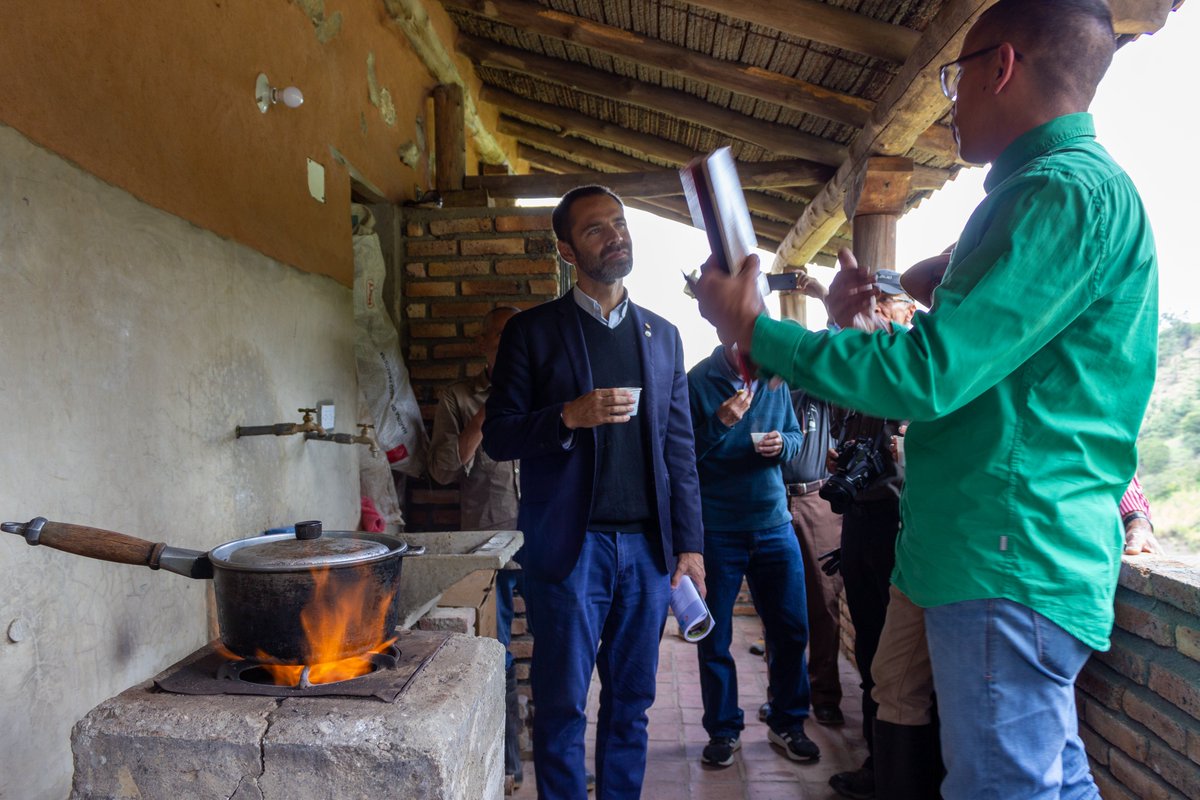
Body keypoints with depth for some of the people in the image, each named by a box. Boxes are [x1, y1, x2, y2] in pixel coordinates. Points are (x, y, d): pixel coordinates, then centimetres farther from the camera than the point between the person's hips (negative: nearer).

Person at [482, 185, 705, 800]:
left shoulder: (662, 335, 12)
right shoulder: (532, 330, 2)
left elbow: (679, 447, 11)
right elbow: (498, 437, -1)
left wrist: (690, 542, 5)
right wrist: (569, 417, -18)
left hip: (648, 546, 3)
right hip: (570, 544, -3)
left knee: (630, 702, 14)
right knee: (563, 705, 6)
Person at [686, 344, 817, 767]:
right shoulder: (699, 381, -10)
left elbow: (795, 434, 14)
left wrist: (782, 444, -8)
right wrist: (720, 424, -25)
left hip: (774, 525, 4)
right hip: (717, 531, -3)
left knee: (791, 630, 9)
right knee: (715, 638, 7)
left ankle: (787, 724, 29)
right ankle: (723, 730, 25)